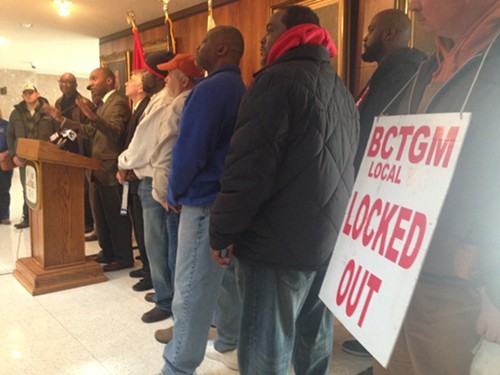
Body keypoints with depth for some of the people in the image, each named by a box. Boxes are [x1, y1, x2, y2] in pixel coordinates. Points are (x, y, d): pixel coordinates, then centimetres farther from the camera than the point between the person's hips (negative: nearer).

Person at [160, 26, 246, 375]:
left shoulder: (211, 88, -15)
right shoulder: (240, 89, 14)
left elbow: (189, 150, -19)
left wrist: (175, 194, -3)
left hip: (207, 202, -9)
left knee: (192, 290, 1)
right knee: (232, 278, 19)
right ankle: (231, 340, 36)